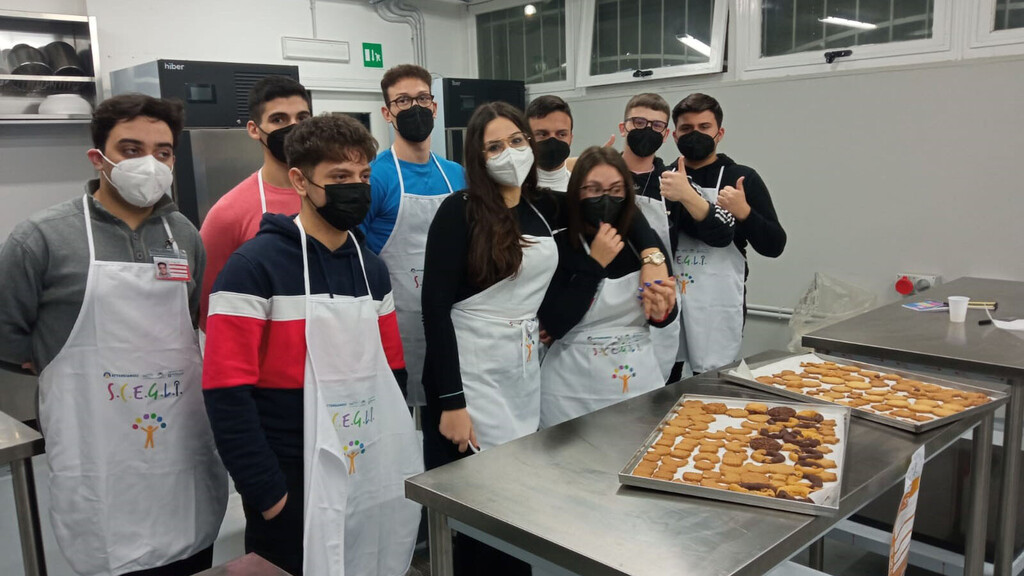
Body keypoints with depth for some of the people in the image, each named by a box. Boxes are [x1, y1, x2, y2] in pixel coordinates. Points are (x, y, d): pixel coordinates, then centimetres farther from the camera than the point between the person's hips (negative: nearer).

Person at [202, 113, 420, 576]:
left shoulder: (372, 269, 8)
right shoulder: (253, 267, -13)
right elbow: (226, 391, -17)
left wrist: (395, 464, 9)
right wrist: (265, 491, -15)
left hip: (369, 481, 6)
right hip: (294, 487, -6)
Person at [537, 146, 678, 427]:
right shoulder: (558, 246, -12)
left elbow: (666, 316, 9)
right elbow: (555, 325, -20)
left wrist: (662, 313, -14)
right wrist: (594, 264, -21)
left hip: (640, 379, 4)